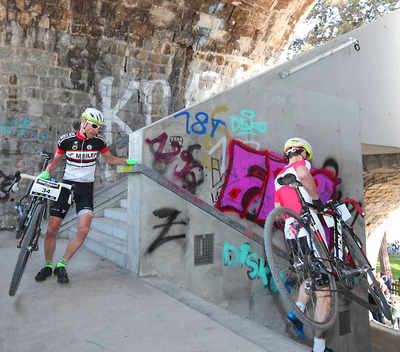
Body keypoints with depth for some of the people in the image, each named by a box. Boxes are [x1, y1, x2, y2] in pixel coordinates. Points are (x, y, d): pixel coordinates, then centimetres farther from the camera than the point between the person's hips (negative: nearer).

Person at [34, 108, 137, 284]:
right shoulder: (66, 139, -5)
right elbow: (56, 159, 9)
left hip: (86, 189, 1)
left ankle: (61, 266, 6)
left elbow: (111, 159, 14)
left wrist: (128, 161, 1)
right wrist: (46, 172, -8)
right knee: (51, 230, -2)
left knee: (84, 230, -14)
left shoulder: (98, 141, -1)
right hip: (66, 185, 0)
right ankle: (48, 265, 23)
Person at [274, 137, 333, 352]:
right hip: (310, 231, -7)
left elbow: (278, 211, 15)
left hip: (291, 234, 7)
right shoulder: (302, 164, 1)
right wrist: (316, 199, -14)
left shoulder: (278, 177, 21)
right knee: (323, 290, 1)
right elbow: (303, 174, -26)